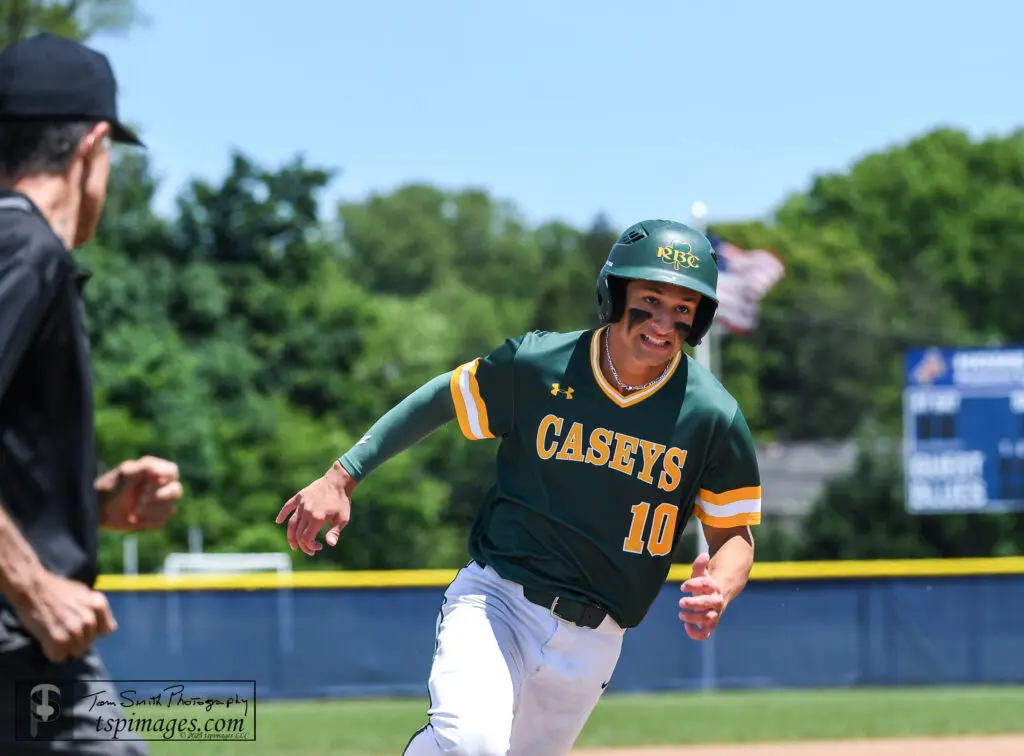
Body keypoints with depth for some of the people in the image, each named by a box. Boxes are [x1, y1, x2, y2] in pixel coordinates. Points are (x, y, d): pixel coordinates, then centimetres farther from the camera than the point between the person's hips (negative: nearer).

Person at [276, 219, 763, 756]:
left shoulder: (712, 416, -7)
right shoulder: (535, 365, -7)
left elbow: (735, 533, 1)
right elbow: (442, 399, 8)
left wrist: (719, 592, -23)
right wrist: (341, 476, 1)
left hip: (592, 644, 2)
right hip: (496, 597, -2)